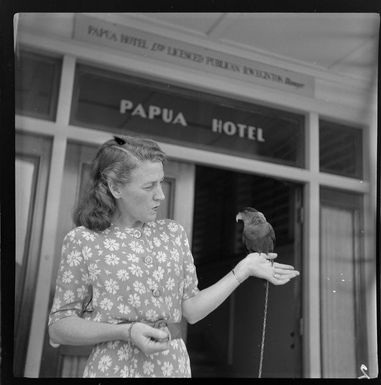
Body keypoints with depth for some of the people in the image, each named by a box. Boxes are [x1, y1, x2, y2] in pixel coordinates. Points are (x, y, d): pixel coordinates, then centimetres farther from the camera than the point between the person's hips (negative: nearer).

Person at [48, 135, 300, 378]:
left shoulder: (173, 233, 4)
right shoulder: (83, 241, -6)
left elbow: (191, 309, 4)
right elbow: (59, 327, -6)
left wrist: (244, 270, -3)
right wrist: (125, 332, -19)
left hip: (173, 365, 3)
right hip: (114, 367, -3)